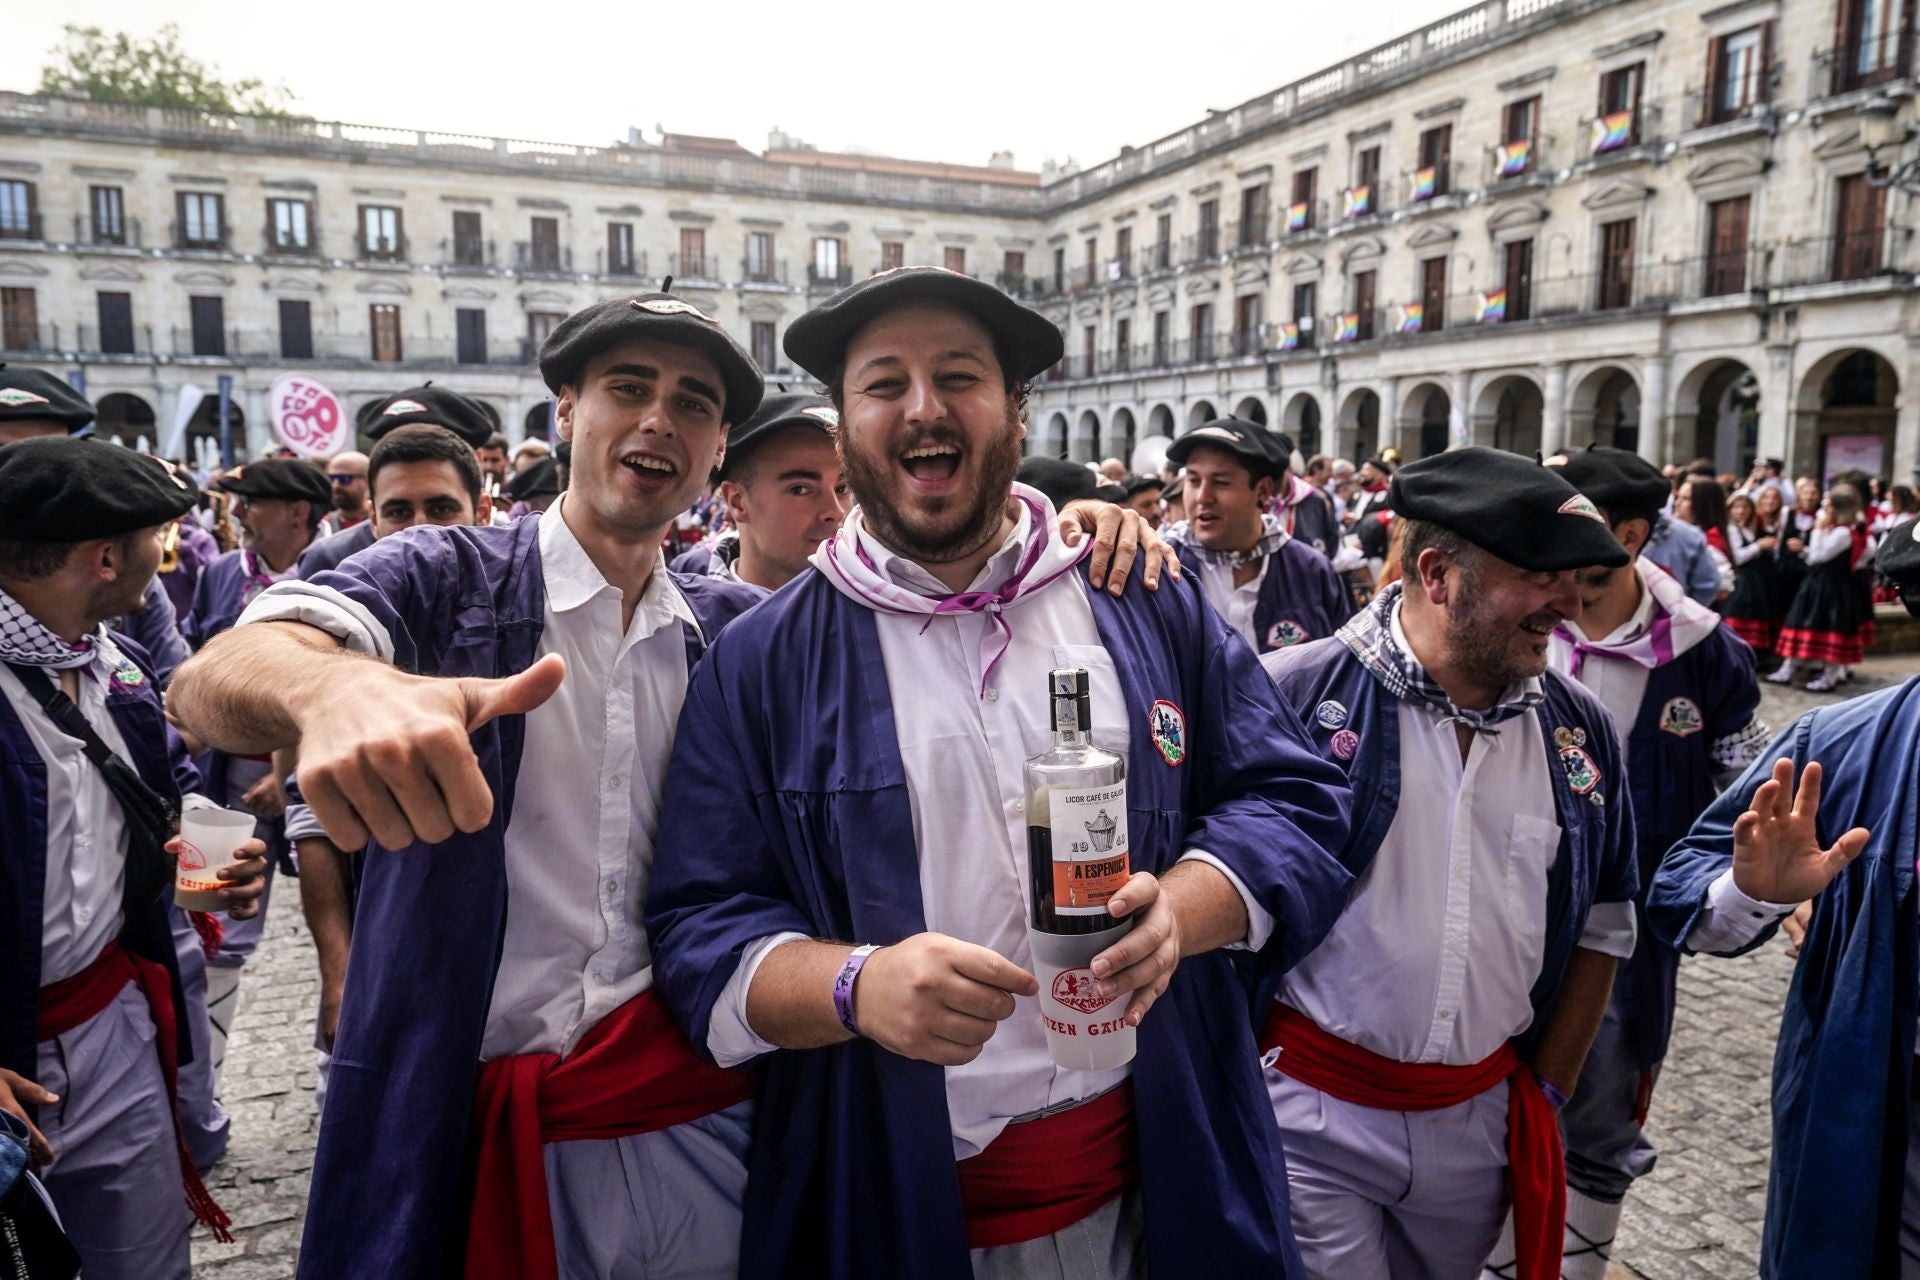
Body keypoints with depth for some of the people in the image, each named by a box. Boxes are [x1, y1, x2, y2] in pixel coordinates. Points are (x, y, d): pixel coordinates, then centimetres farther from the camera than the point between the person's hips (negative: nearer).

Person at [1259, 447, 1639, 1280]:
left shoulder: (1578, 732, 2)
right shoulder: (1295, 695, -15)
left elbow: (1603, 924, 12)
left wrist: (1546, 1095, 11)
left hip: (1484, 1117, 5)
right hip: (1314, 1113, -4)